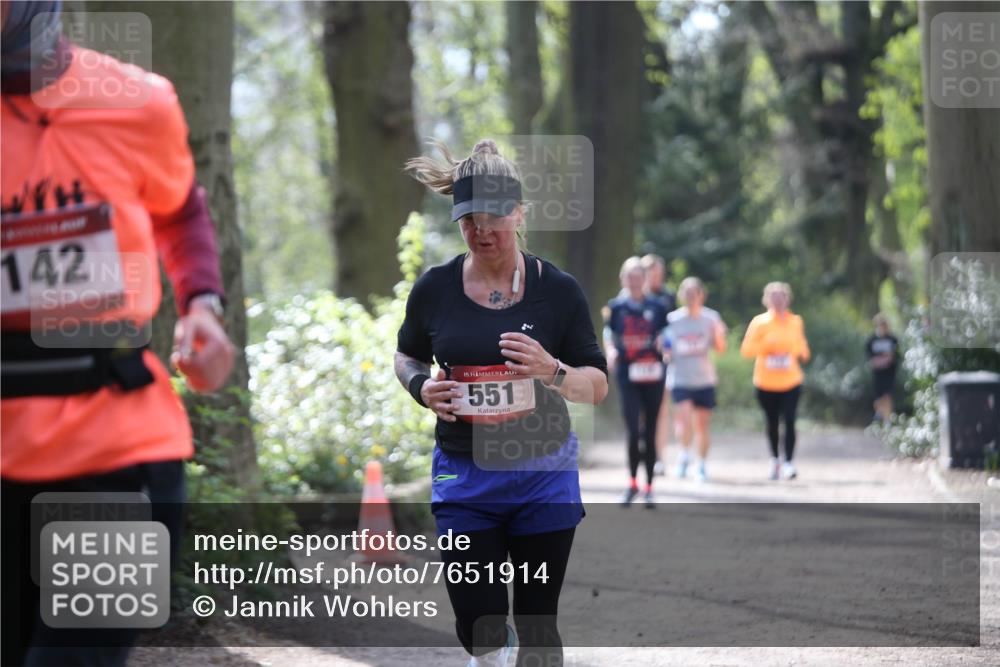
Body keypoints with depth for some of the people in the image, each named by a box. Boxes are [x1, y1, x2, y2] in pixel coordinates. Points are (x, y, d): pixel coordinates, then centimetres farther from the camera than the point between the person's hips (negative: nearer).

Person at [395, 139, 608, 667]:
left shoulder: (558, 290, -5)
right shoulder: (434, 290, -2)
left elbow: (597, 385, -2)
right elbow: (407, 356, 16)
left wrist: (552, 371, -23)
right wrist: (421, 386, -7)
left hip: (543, 474, -1)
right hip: (462, 474, 1)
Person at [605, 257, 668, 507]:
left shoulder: (657, 306, 6)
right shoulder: (616, 306, 5)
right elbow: (608, 334, 7)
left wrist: (664, 344, -12)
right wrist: (610, 351, -13)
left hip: (653, 375, 1)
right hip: (628, 376, -1)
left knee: (650, 433, 6)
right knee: (633, 430, -12)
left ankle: (649, 487, 16)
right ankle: (632, 483, 5)